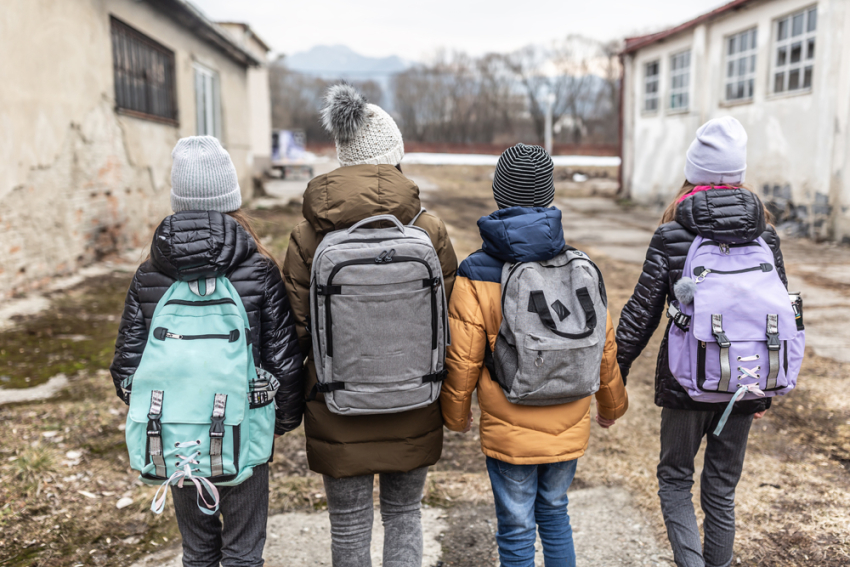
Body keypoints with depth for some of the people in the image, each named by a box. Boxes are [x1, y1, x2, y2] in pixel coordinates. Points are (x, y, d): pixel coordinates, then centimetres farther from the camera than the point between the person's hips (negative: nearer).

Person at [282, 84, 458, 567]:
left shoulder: (309, 237, -11)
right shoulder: (430, 230, -11)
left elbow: (296, 329, -7)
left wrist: (296, 399, 11)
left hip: (339, 416, 0)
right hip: (412, 409, 1)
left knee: (350, 528, 18)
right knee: (404, 514, 23)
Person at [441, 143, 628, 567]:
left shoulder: (476, 277, -15)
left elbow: (462, 361, -11)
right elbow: (605, 348, 1)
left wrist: (456, 415, 8)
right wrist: (611, 405, 19)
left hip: (509, 433, -3)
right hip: (570, 427, 4)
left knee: (516, 531, 13)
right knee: (555, 514, 24)